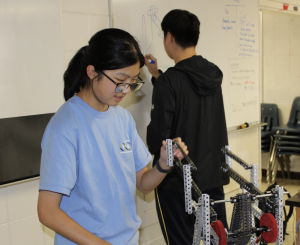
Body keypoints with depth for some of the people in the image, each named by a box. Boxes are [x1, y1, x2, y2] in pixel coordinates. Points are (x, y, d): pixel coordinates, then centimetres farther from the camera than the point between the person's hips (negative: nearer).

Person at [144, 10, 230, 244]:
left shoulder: (170, 80, -18)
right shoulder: (213, 74, 2)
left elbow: (158, 134, -16)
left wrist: (155, 154, 4)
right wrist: (158, 75, 21)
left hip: (177, 179, -6)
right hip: (214, 173, 6)